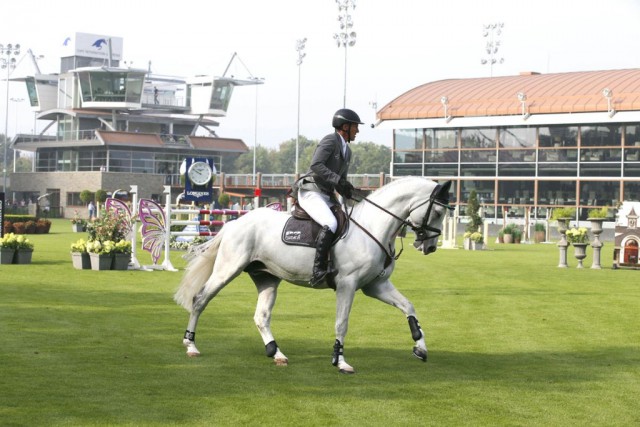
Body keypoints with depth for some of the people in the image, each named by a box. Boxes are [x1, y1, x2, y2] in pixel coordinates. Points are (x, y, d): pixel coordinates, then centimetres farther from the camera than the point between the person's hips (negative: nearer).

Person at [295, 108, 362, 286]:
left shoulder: (347, 151, 19)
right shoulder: (331, 141, -9)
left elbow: (341, 183, 23)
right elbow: (316, 165, -23)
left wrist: (352, 194, 2)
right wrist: (338, 180, -28)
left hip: (327, 196, 10)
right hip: (311, 192, -10)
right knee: (330, 224, -30)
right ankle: (319, 270, -34)